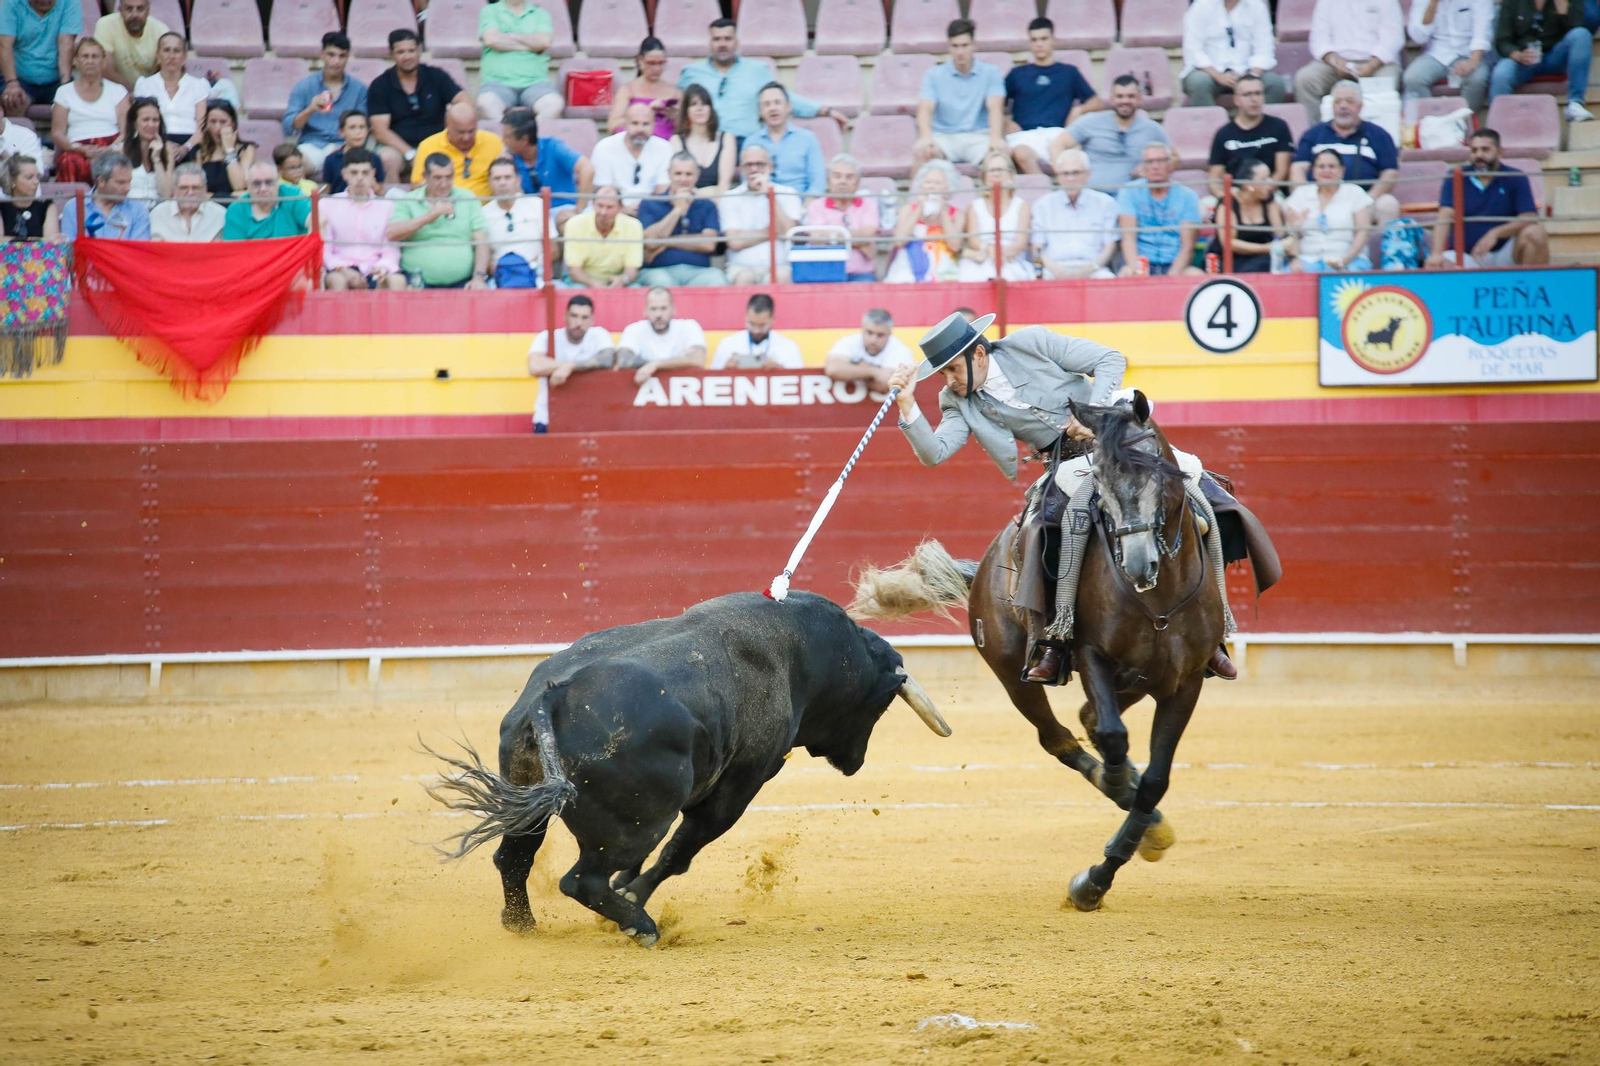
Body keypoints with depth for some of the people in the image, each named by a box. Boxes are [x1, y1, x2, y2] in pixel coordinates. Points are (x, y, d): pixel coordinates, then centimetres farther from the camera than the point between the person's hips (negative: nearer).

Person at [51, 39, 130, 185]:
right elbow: (57, 134, 10)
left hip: (110, 150, 0)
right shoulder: (65, 92, 20)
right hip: (76, 150, 0)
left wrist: (109, 149, -12)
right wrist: (81, 149, -10)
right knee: (71, 163, -39)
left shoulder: (117, 91, 20)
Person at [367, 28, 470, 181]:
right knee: (386, 158, -35)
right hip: (398, 149, -1)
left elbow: (465, 102, -4)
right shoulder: (380, 86, 3)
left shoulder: (435, 77, 7)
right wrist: (411, 154, -18)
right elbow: (380, 131, -4)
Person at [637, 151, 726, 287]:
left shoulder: (707, 207, 17)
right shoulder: (649, 205, 13)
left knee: (716, 278, -33)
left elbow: (709, 244, 0)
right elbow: (651, 241, -4)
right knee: (661, 281, -38)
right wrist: (678, 209, 0)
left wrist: (666, 242, -1)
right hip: (659, 270, -2)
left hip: (697, 271, 2)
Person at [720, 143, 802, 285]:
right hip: (742, 266, 0)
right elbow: (735, 242, -3)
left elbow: (788, 232, -5)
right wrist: (772, 232, 0)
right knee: (744, 278, -34)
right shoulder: (730, 199, 9)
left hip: (779, 266, 0)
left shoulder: (788, 195, 11)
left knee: (782, 277, -34)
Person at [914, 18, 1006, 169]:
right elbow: (925, 109, -6)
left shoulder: (990, 73, 9)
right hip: (944, 137, 0)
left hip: (978, 136, 0)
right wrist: (925, 137, -29)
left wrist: (996, 138, -27)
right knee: (923, 152, -35)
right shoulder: (934, 75, 9)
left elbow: (995, 108, -5)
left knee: (1000, 152, -34)